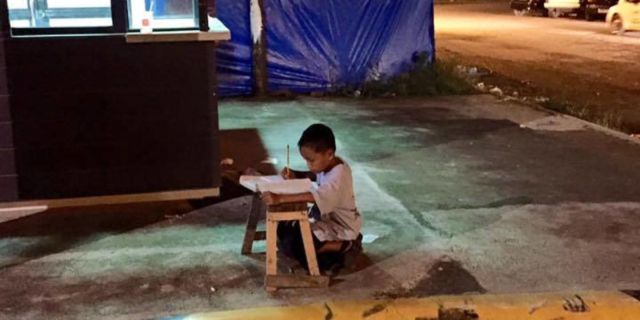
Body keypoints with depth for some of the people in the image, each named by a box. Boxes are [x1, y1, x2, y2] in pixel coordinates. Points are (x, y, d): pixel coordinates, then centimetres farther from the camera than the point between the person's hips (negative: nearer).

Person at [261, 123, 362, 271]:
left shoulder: (339, 174, -31)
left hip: (340, 226, -10)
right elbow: (315, 175, 18)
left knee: (291, 245, -19)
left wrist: (280, 198, -56)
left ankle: (345, 246, -10)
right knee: (285, 228, 9)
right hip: (326, 217, 10)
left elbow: (316, 196, -47)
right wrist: (295, 175, -4)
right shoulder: (328, 164, -4)